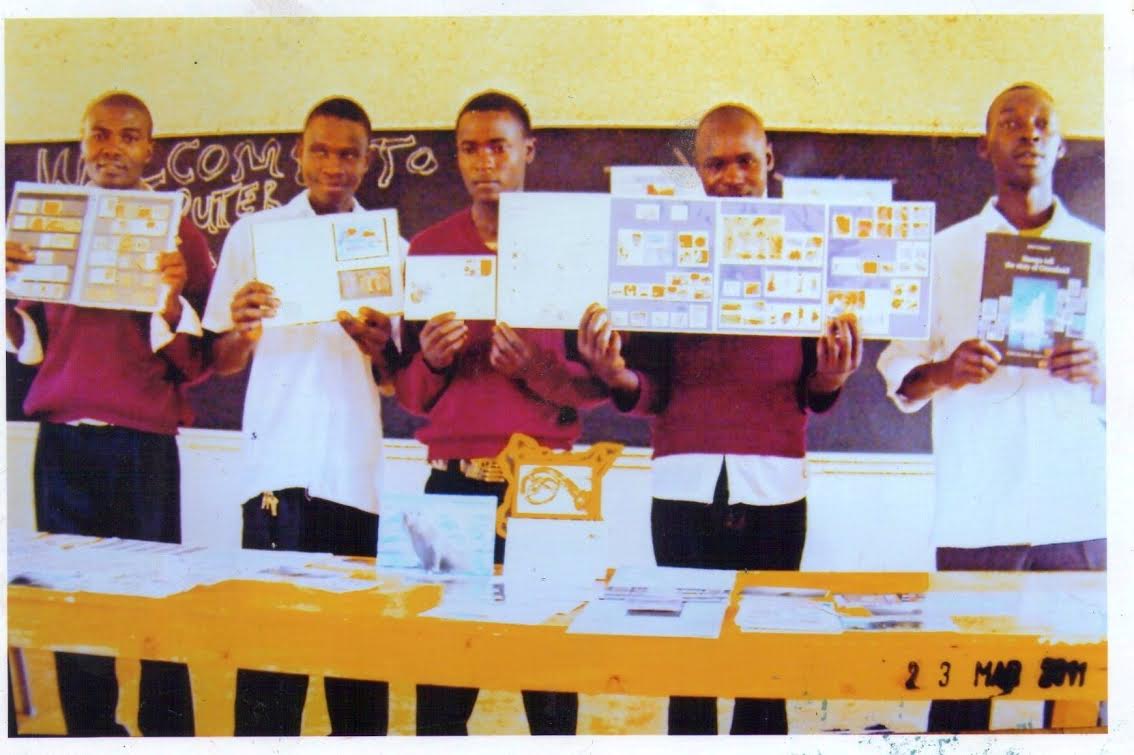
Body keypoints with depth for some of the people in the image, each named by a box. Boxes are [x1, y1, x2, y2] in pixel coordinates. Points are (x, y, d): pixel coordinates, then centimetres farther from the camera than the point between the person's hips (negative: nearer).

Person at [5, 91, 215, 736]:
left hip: (144, 445, -4)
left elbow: (197, 360, -3)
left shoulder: (179, 234, 0)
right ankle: (89, 732, 25)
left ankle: (167, 734, 14)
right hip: (62, 441, 4)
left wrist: (173, 300, -20)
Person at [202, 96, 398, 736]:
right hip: (279, 464, -1)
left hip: (357, 468, 1)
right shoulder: (254, 233, 9)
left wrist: (378, 348, -9)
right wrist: (241, 329, -14)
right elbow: (224, 364, 8)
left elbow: (398, 379, 12)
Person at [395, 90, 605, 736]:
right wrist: (432, 360, -9)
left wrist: (537, 370, -14)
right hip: (453, 481, 2)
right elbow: (409, 392, 12)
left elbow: (600, 383, 3)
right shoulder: (428, 248, 11)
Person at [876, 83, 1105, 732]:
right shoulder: (946, 251, 10)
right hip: (975, 510, -1)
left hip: (1079, 512, 1)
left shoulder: (1101, 252, 12)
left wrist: (1098, 371, -11)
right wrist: (946, 371, -16)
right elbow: (900, 377, 5)